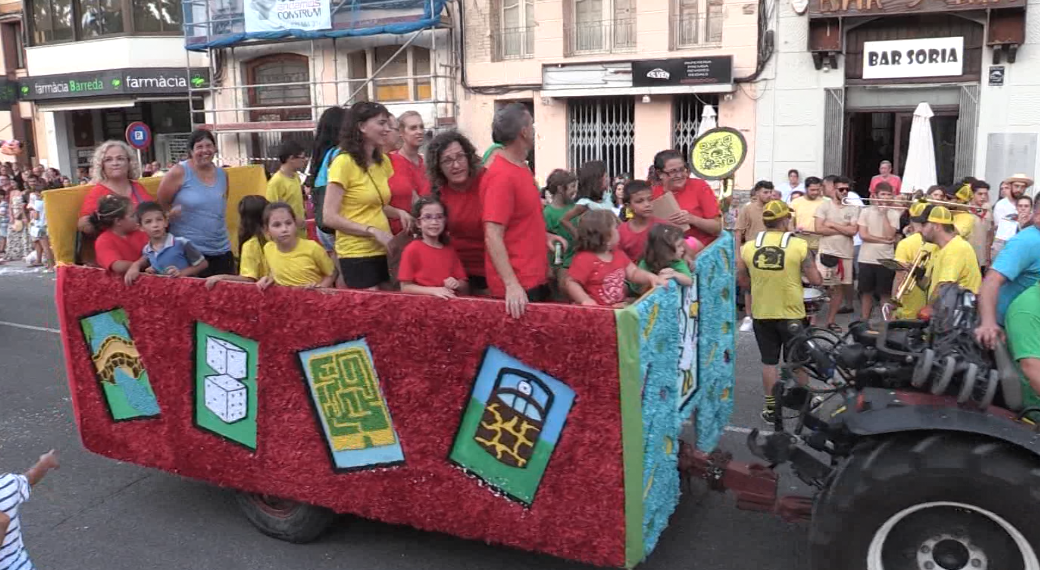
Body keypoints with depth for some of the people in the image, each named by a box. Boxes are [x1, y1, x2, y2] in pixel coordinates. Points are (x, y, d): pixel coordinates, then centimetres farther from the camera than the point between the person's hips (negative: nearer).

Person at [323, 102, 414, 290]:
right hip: (356, 253, -7)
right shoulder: (344, 162, -13)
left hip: (383, 250, 7)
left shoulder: (383, 161, 9)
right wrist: (372, 231, -20)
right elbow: (330, 217, -15)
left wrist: (399, 212, 2)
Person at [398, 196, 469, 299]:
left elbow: (465, 286, 14)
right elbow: (405, 287, -5)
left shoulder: (450, 250, 11)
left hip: (449, 300, 4)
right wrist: (434, 290, -15)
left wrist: (457, 284, -7)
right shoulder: (412, 249, -2)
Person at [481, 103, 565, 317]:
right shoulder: (501, 176, -19)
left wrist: (544, 235, 8)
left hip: (535, 277, 9)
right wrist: (511, 285, -29)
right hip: (518, 286, -9)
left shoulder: (521, 167, 9)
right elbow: (492, 236, -24)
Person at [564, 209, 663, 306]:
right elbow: (570, 283, -16)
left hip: (618, 307, 8)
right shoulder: (585, 259, -15)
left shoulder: (618, 254, 13)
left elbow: (633, 273, 18)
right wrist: (586, 300, -28)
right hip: (596, 310, -8)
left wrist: (650, 277, -2)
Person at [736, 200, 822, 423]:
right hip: (792, 313, -2)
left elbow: (741, 280, 6)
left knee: (769, 361, 12)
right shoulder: (799, 245, -13)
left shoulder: (748, 247, -5)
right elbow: (816, 280, -8)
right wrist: (800, 275, 13)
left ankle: (771, 408, 18)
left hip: (761, 313, 2)